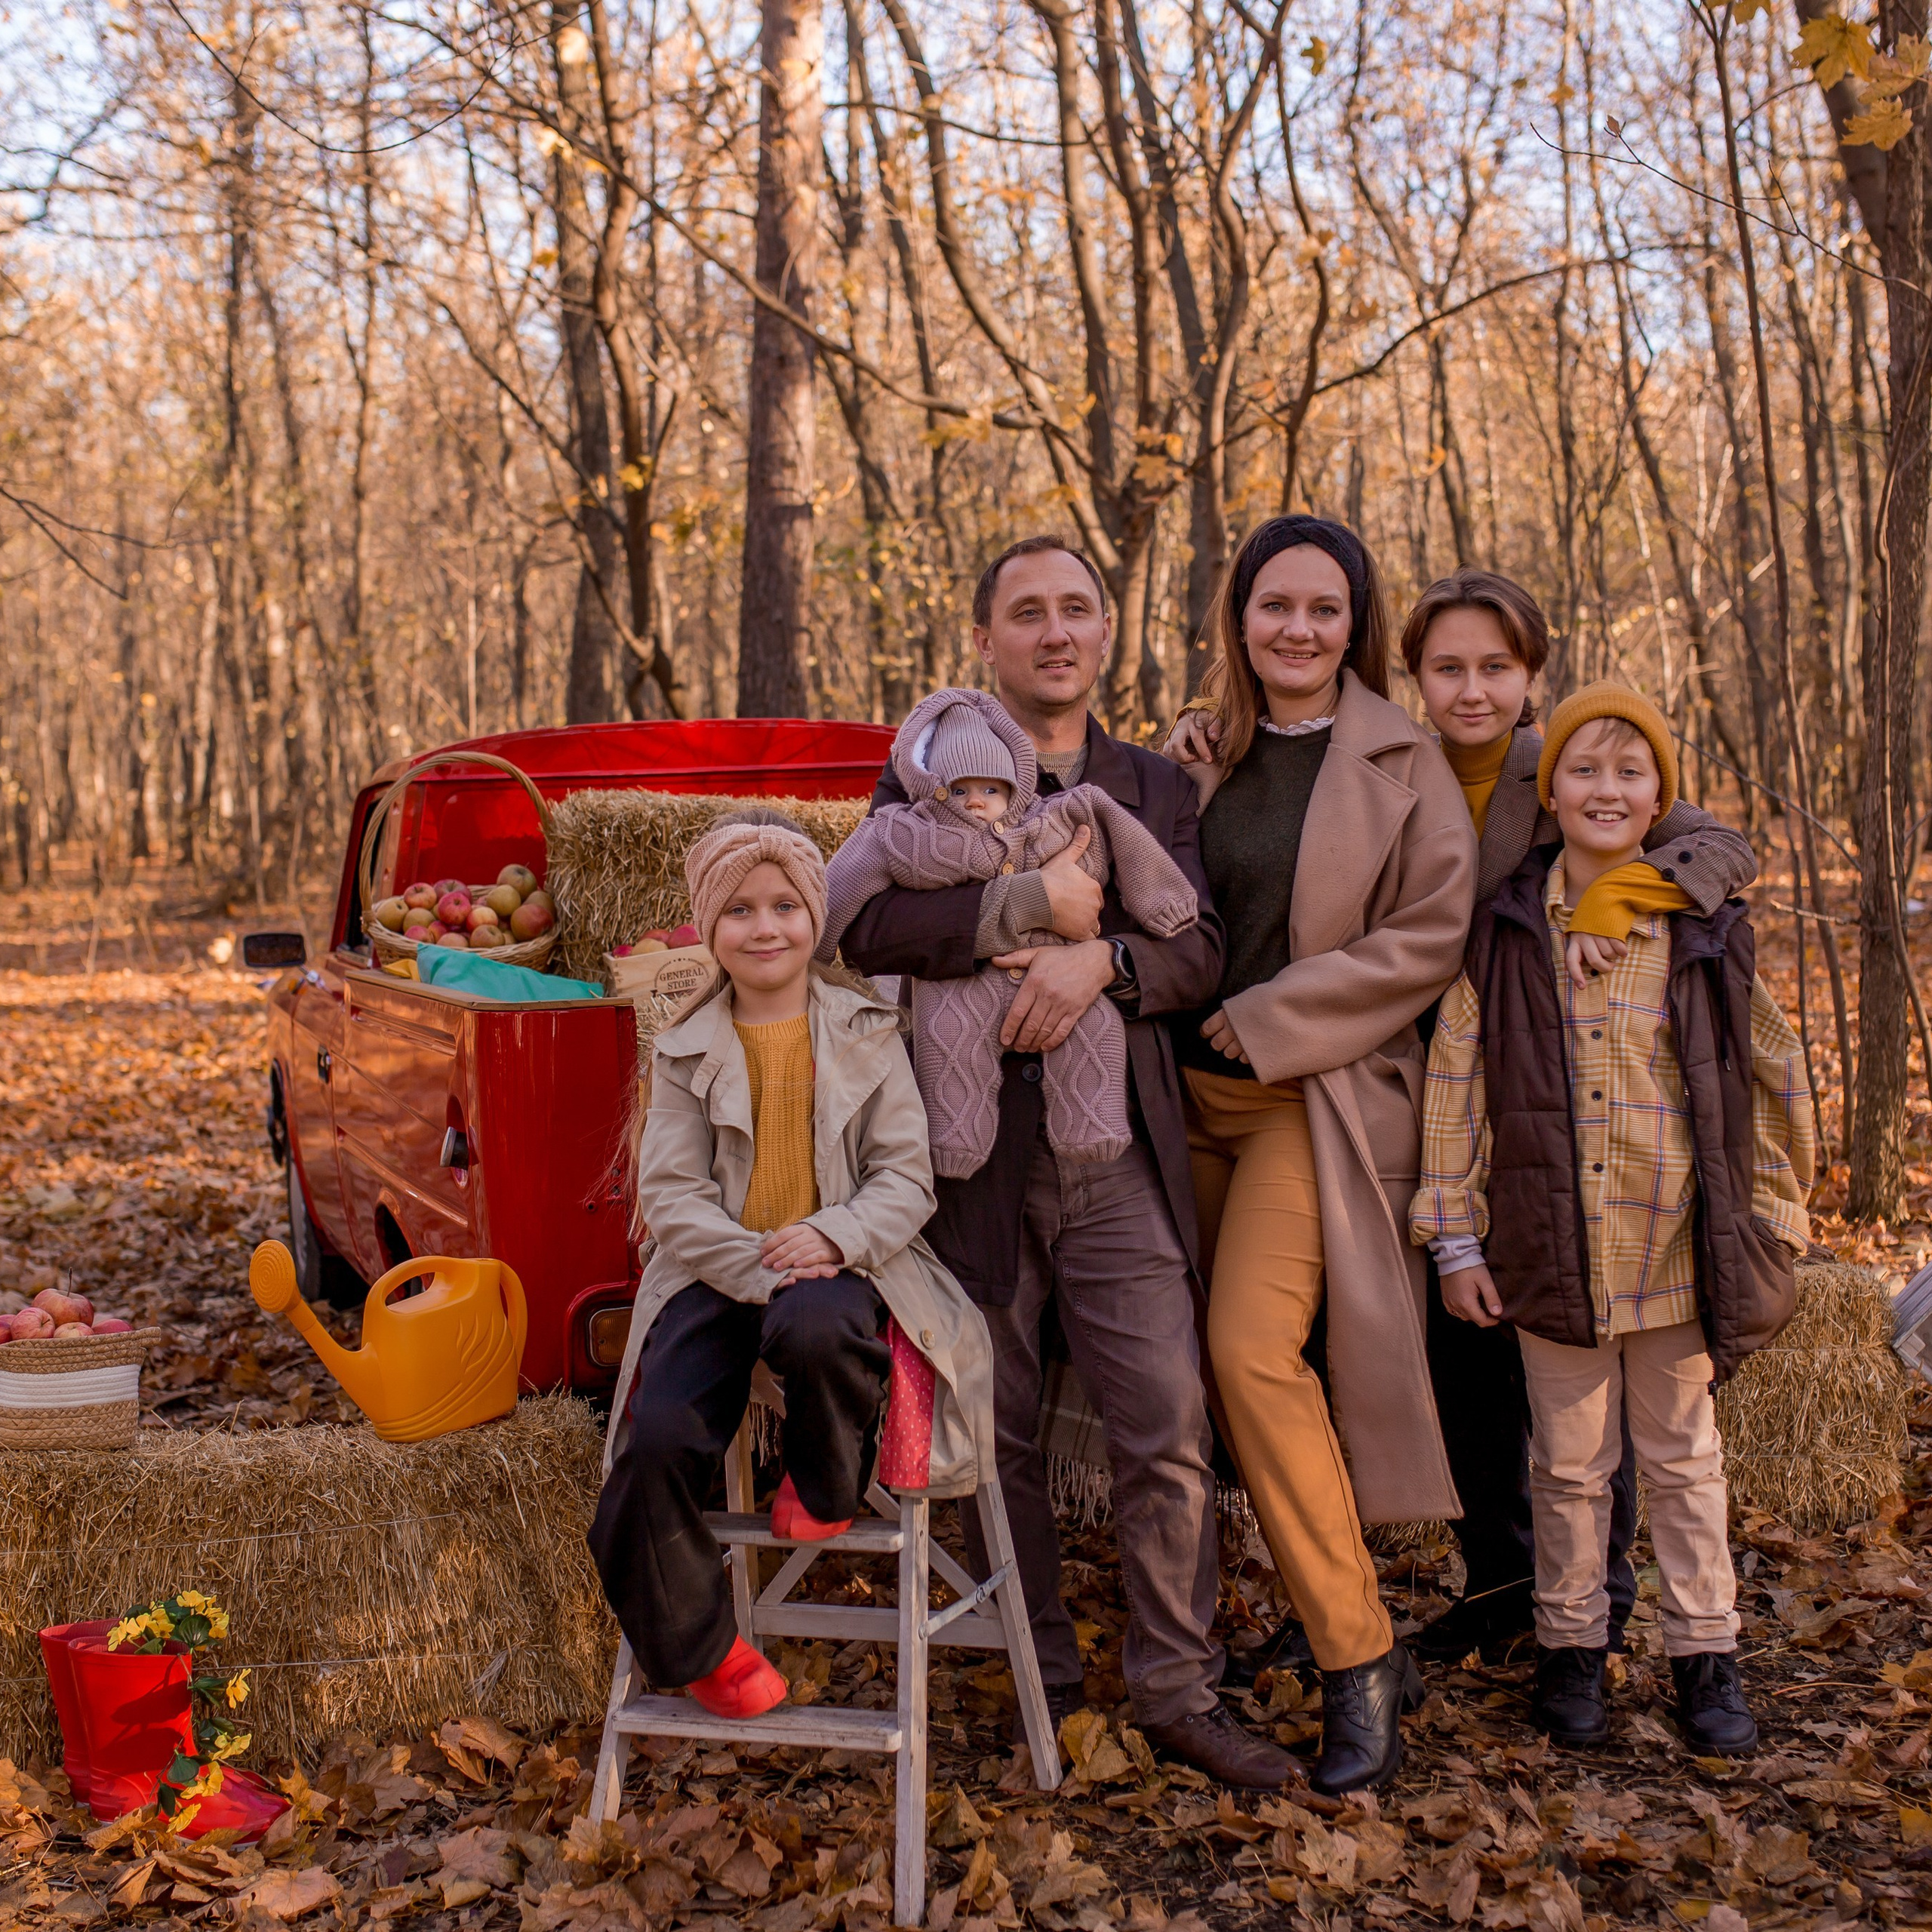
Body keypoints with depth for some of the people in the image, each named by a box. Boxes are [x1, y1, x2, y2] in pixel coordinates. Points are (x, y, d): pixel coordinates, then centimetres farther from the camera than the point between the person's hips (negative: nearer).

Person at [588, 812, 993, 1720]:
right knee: (657, 1440, -21)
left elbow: (907, 1176, 3)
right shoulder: (686, 1049, 8)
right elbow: (671, 1194, 1)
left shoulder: (865, 1032, 7)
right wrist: (758, 1265, -18)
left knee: (813, 1330, -39)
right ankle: (696, 1644, 4)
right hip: (717, 1270, 2)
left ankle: (825, 1484, -4)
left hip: (834, 1264, -1)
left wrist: (834, 1236, -18)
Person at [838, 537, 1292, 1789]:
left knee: (1169, 1431, -3)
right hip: (977, 1155, -1)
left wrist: (1100, 957, -18)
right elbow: (866, 923, -12)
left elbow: (1202, 948, 0)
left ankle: (1178, 1692, 10)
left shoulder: (1156, 790, 13)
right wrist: (1030, 906, -18)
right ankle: (1042, 1676, 25)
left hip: (1119, 1158, 1)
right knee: (1000, 1436, 9)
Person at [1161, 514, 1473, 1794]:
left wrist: (1263, 1021, -12)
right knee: (1234, 1359, 7)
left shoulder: (1404, 764, -3)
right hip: (1196, 1093, 6)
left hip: (1320, 1092, -5)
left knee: (1255, 1349, -18)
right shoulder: (1211, 760, 11)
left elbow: (1429, 937, -9)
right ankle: (1366, 1648, 21)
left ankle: (1357, 1663, -6)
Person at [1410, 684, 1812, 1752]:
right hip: (1552, 1249, 0)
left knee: (1682, 1454, 12)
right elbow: (1456, 1081, 1)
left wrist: (1772, 1223, 6)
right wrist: (1455, 1237, -1)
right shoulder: (1504, 931, -1)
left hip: (1678, 1249, 0)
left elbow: (1773, 1080, 6)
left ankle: (1705, 1654, 25)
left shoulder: (1706, 930, -1)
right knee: (1568, 1460, 11)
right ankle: (1570, 1645, 26)